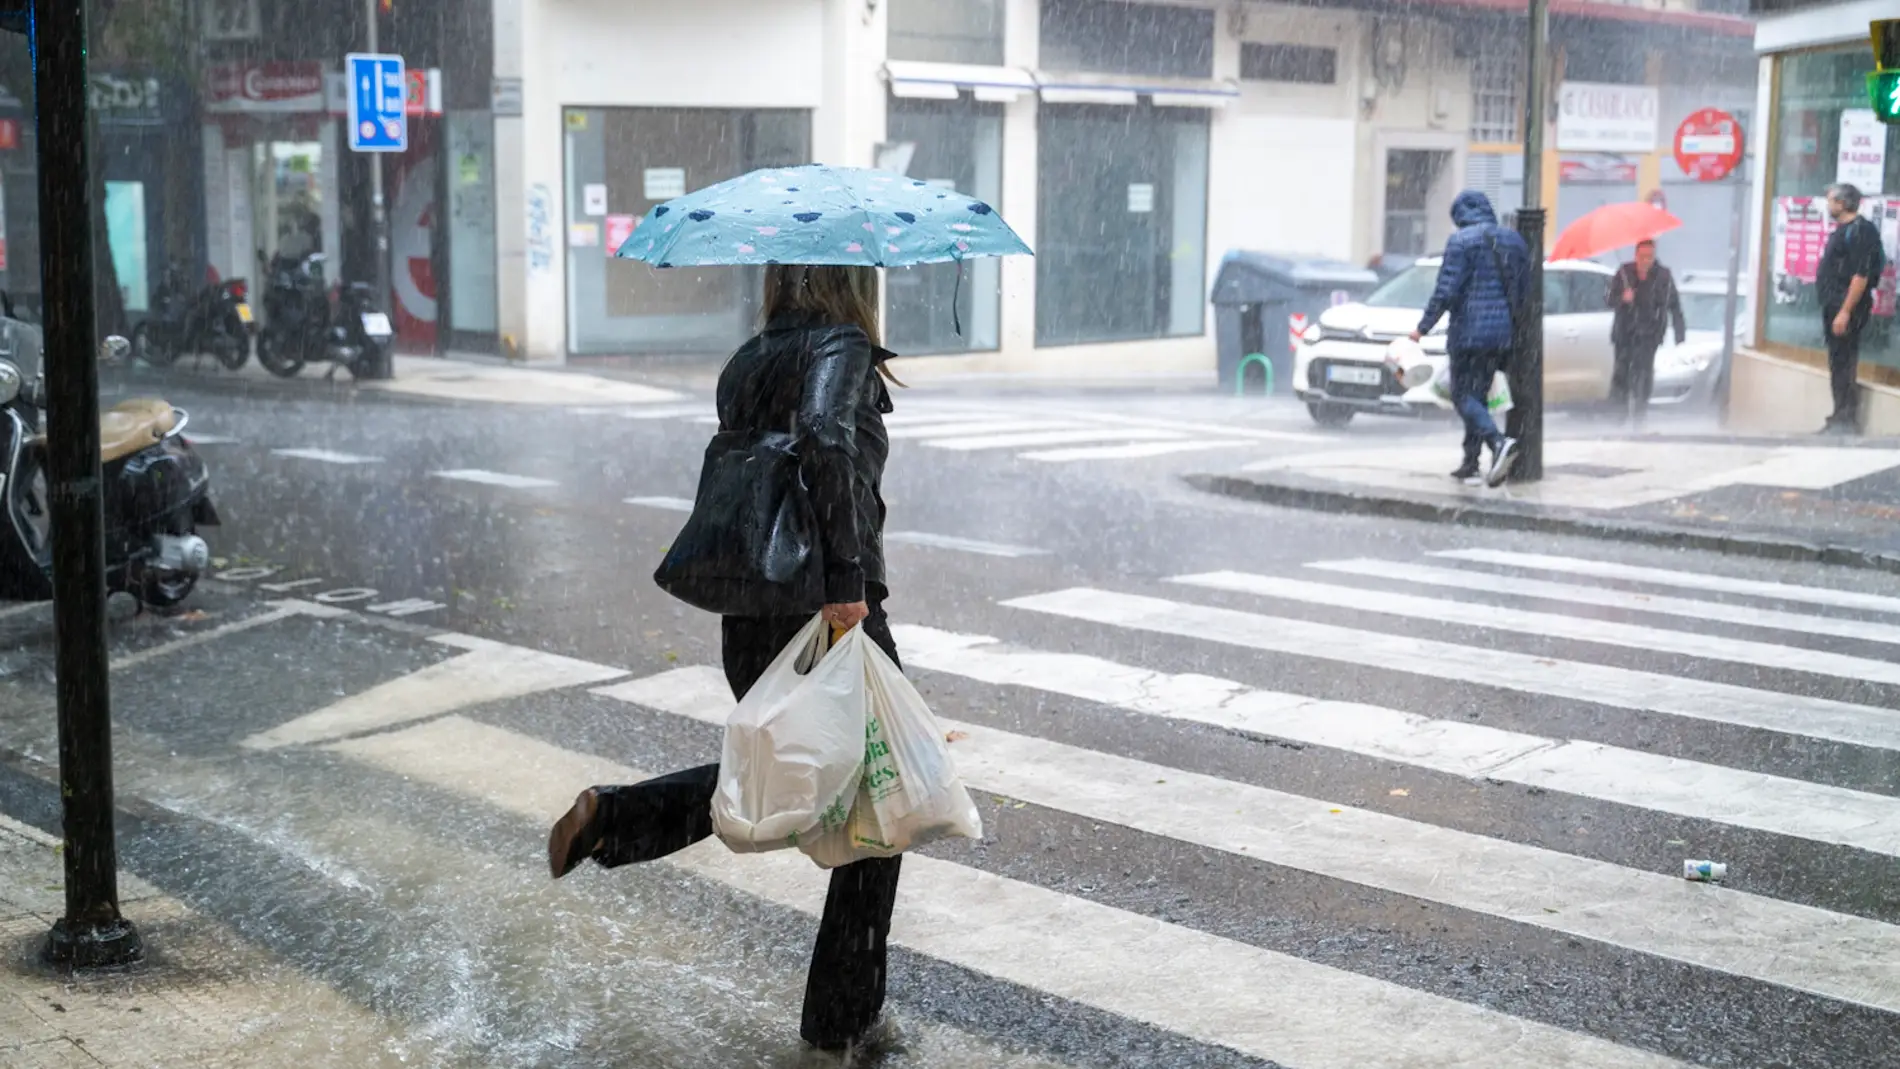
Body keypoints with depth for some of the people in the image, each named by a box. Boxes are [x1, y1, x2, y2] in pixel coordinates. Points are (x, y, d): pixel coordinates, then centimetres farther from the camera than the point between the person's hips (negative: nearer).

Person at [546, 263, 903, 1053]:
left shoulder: (743, 365, 8)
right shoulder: (842, 348, -13)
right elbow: (824, 439, -32)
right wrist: (848, 580, -29)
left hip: (746, 625, 7)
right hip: (835, 625, -7)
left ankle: (612, 817, 13)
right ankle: (843, 1019, 19)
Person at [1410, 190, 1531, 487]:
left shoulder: (1461, 240, -8)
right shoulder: (1514, 240, 13)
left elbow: (1446, 290, -14)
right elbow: (1524, 289, 16)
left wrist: (1423, 327, -6)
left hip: (1469, 331, -7)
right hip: (1503, 333, 7)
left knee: (1463, 395, -3)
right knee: (1478, 394, 13)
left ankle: (1498, 441, -26)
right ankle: (1470, 464, 14)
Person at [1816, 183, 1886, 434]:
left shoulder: (1860, 231, -15)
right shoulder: (1842, 230, 15)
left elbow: (1861, 275, -22)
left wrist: (1845, 311, -25)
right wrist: (1832, 308, 17)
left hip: (1848, 307, -10)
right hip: (1834, 305, 10)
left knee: (1843, 365, -8)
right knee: (1838, 364, 13)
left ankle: (1845, 420, -4)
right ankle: (1842, 418, 19)